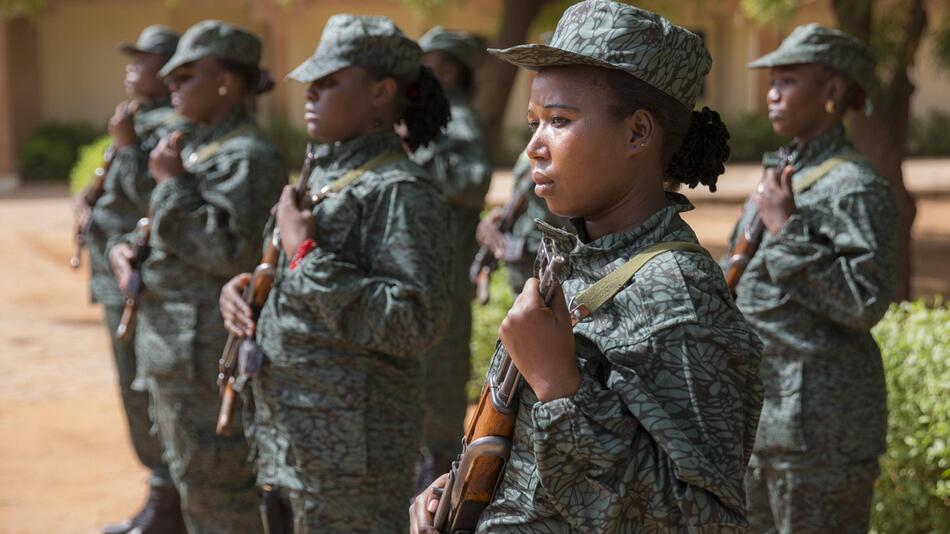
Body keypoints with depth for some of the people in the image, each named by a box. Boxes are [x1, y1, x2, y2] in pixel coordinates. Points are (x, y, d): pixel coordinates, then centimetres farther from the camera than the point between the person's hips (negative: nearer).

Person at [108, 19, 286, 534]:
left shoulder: (247, 156, -16)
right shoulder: (196, 146, 15)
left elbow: (232, 250, -26)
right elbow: (165, 236, 24)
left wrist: (174, 182, -20)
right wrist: (122, 249, 4)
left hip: (207, 355, -10)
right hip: (174, 351, 10)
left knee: (215, 491, -2)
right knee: (194, 481, 21)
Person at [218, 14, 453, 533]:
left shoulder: (398, 190, -16)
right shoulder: (323, 174, 11)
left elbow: (414, 323, -25)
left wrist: (307, 255, -22)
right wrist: (242, 288, 1)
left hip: (351, 447, -9)